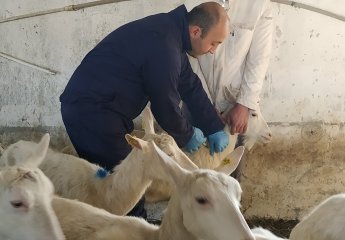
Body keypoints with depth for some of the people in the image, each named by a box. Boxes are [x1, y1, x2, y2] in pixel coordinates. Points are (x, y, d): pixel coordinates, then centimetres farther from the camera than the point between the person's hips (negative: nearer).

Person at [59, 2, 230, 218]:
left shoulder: (171, 32, 8)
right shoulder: (162, 46, -24)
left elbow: (190, 86, 15)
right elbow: (165, 105, -15)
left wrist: (215, 128, 14)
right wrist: (187, 136, 3)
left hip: (87, 106, 10)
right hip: (91, 112, -10)